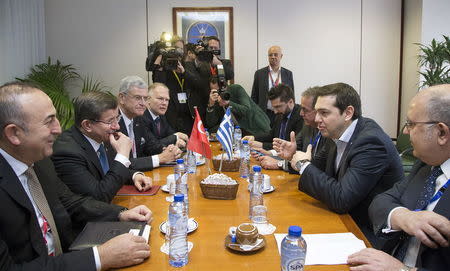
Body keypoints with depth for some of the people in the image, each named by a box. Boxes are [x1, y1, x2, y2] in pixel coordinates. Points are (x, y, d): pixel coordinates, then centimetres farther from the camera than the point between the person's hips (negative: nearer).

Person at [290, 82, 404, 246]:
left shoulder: (371, 142, -24)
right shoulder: (340, 136, 3)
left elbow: (341, 200, -27)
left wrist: (305, 165, -17)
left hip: (371, 235, -7)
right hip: (350, 221, 7)